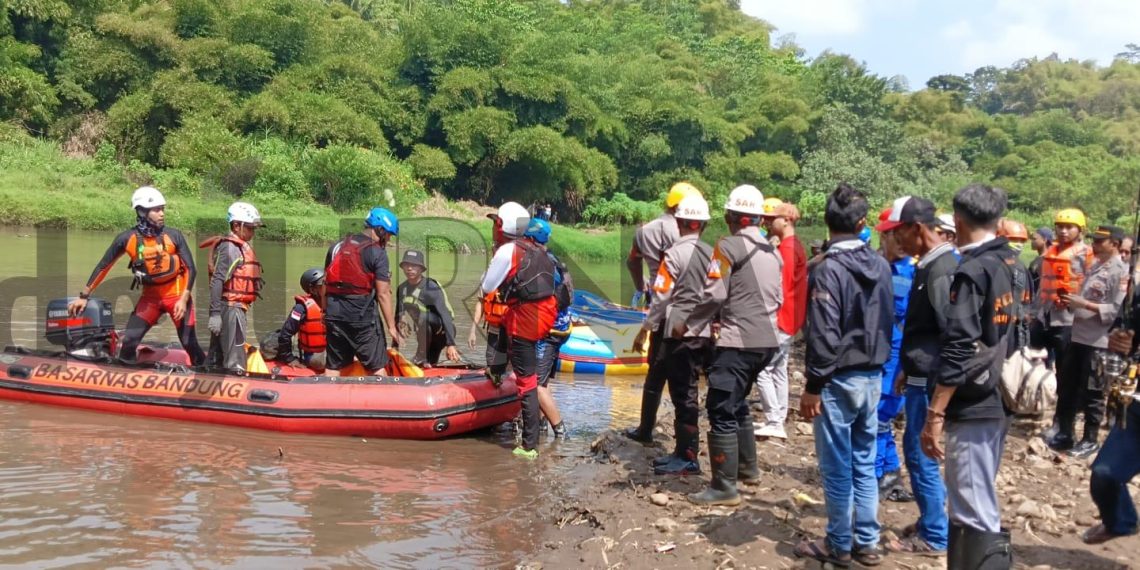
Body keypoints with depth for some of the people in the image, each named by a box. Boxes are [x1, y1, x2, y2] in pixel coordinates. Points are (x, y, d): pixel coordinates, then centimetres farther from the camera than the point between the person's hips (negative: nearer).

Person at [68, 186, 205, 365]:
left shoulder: (174, 236, -9)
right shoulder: (127, 239, -7)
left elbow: (190, 268, -6)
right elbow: (103, 267, 2)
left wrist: (184, 299, -15)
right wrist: (84, 296, 2)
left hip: (177, 295, -2)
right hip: (150, 298, 2)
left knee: (190, 344, -3)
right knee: (128, 341, -4)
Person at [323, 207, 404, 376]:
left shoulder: (336, 247, 11)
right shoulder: (377, 253, -8)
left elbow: (325, 285, 13)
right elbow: (383, 294, -11)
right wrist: (391, 326, -5)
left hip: (334, 316, 6)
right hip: (362, 318, -6)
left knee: (333, 367, 12)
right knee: (377, 367, 3)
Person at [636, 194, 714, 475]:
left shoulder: (675, 253, -10)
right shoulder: (712, 254, 7)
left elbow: (661, 296, -9)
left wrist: (645, 329, -1)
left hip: (680, 333, -6)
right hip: (705, 333, 7)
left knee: (684, 394, -2)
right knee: (687, 392, 14)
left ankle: (688, 458, 1)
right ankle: (683, 450, 20)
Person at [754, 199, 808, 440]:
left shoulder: (787, 248, -16)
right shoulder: (795, 246, 15)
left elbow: (780, 287, -19)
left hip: (780, 319, -10)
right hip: (788, 319, 10)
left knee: (762, 370, -8)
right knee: (779, 370, 13)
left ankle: (774, 422, -5)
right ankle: (778, 422, 17)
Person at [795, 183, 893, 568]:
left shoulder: (829, 269, -16)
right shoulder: (881, 266, 4)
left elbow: (824, 335, -17)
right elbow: (888, 323, 12)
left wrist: (813, 385, -12)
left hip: (840, 379, -7)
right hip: (873, 377, 7)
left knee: (837, 467, 3)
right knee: (864, 463, 14)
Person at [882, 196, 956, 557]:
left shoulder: (941, 270, -19)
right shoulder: (932, 264, 12)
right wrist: (907, 369, 22)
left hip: (930, 381, -10)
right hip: (921, 376, 10)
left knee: (921, 455, -2)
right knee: (922, 453, 17)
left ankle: (934, 537, 7)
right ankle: (931, 523, 28)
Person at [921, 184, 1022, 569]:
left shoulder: (972, 271, -16)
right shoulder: (1015, 266, 10)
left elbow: (958, 351, -22)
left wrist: (934, 415, -20)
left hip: (971, 408, -9)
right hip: (1001, 401, 9)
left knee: (974, 515, -4)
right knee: (980, 506, 19)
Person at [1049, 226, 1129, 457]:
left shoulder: (1121, 272, -12)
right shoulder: (1094, 267, 14)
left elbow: (1118, 310, -20)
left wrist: (1084, 304, -23)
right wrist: (1071, 301, 6)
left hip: (1099, 342, -8)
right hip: (1078, 336, 8)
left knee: (1091, 393, 2)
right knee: (1066, 388, 14)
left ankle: (1090, 440, 15)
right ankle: (1064, 434, 26)